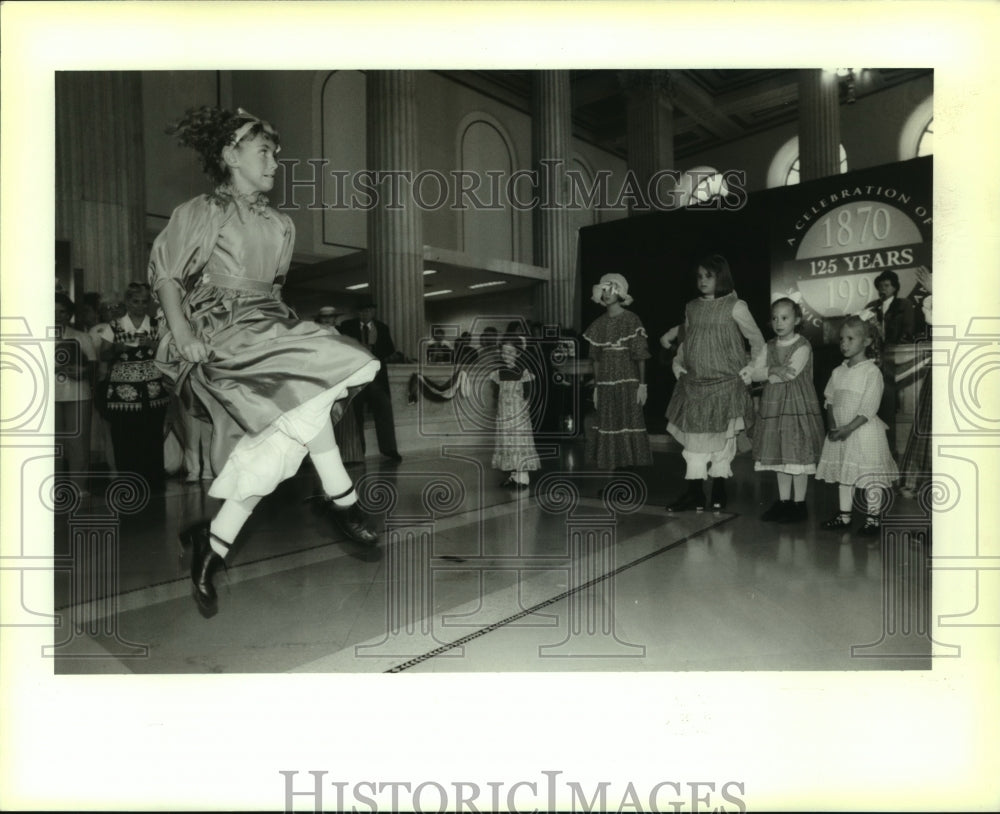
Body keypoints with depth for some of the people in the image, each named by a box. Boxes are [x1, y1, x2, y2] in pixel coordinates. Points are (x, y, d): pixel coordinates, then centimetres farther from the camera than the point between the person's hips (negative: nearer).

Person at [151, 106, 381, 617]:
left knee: (287, 427, -16)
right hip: (219, 336, -6)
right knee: (305, 396, -25)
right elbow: (165, 274, 2)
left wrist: (290, 322, 10)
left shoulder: (281, 225, 21)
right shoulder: (198, 214, 5)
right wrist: (181, 331, -11)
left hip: (269, 328, 6)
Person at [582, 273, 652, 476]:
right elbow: (596, 359, 12)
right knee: (608, 429, 3)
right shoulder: (599, 324, 10)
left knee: (629, 427, -4)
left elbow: (640, 356, -5)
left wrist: (642, 384, -10)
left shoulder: (632, 321, -3)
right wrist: (596, 387, 10)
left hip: (628, 383, -4)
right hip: (605, 385, 4)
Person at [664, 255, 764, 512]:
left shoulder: (735, 307, -4)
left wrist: (752, 368, -3)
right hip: (693, 383, 4)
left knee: (723, 437, 6)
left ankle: (719, 491, 19)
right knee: (693, 436, 2)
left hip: (725, 384, -3)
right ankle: (694, 493, 6)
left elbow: (756, 339, 3)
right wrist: (677, 362, 7)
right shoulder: (691, 307, 9)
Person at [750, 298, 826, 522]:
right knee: (779, 454, 12)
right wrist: (773, 370, -18)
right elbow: (755, 372, -1)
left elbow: (791, 373, -21)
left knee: (798, 454, 0)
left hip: (798, 405, -6)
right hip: (774, 406, 6)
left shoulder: (803, 346, -9)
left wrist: (768, 374, -7)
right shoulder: (769, 346, 9)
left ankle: (799, 504, 11)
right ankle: (784, 501, 23)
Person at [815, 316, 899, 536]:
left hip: (864, 431, -6)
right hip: (840, 432, 6)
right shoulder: (838, 372, 9)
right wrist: (832, 425, -7)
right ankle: (844, 515, 24)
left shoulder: (872, 372, -10)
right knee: (843, 475, 13)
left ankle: (873, 518, 14)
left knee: (869, 477, 1)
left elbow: (868, 409, -15)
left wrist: (848, 428, -20)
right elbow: (830, 400, 8)